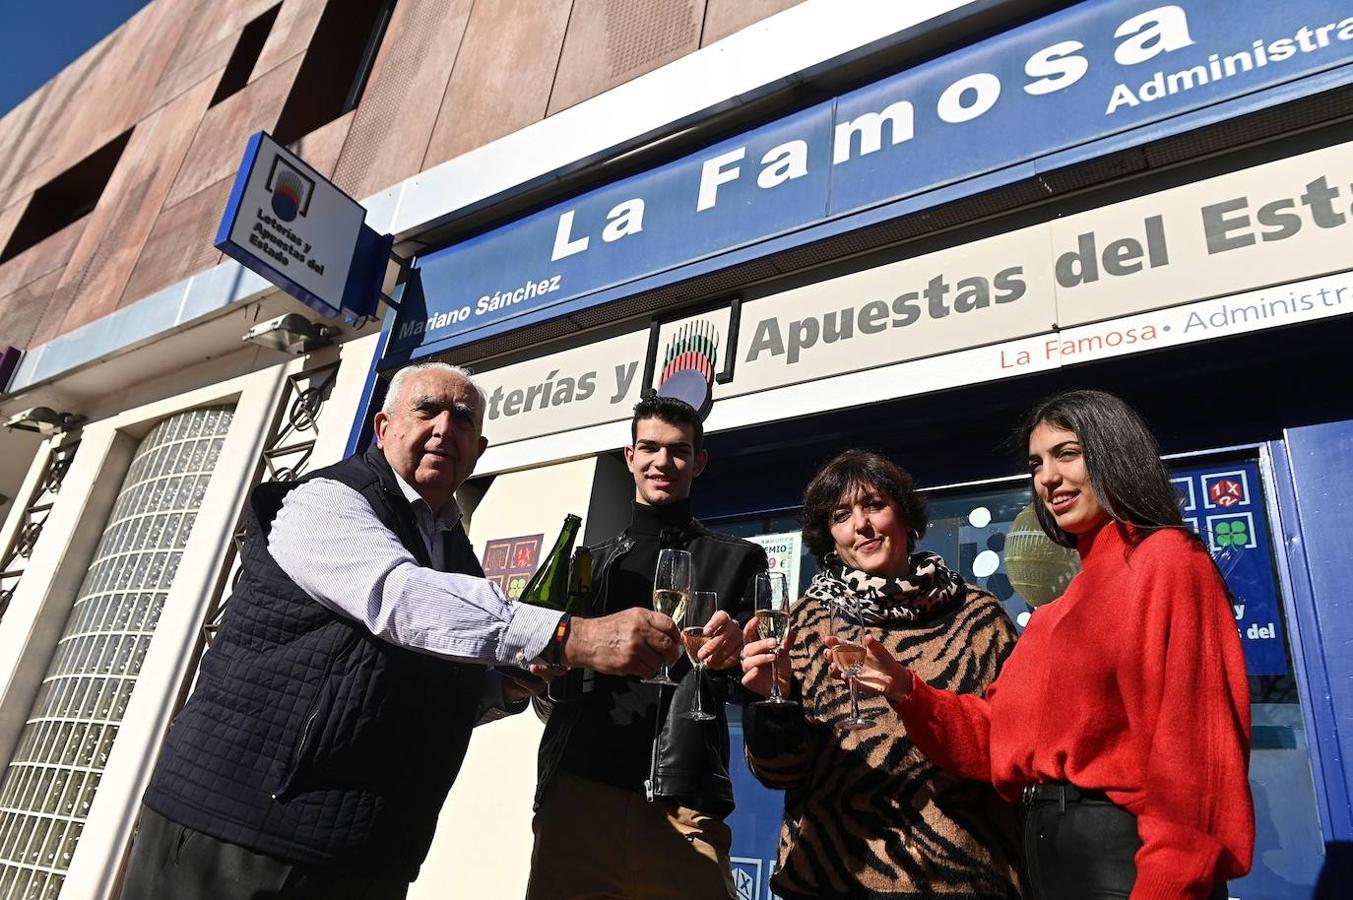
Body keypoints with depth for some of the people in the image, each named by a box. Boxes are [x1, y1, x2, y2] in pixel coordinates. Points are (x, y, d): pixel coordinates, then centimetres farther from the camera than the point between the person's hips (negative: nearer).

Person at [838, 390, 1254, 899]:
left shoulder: (1166, 560, -9)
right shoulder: (1070, 602, 16)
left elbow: (1192, 741, -17)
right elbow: (1003, 733, 9)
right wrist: (909, 693, -6)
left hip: (1123, 854, -8)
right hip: (1051, 849, 9)